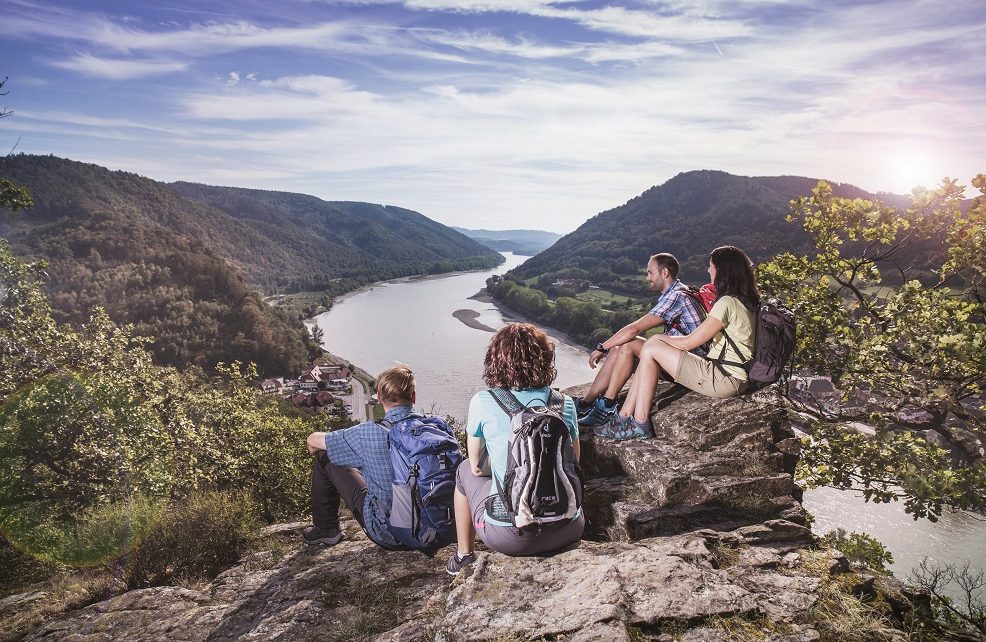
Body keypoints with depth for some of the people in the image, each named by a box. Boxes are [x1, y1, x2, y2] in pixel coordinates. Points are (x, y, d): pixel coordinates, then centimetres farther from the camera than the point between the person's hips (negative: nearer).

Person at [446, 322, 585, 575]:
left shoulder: (483, 403, -7)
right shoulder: (565, 403, 0)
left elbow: (477, 467, 3)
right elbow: (574, 463, 11)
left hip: (510, 537, -3)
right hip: (567, 531, 3)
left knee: (465, 471, 26)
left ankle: (464, 556, 37)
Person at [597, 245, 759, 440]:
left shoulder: (727, 303, -17)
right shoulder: (745, 301, 13)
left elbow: (688, 343, -15)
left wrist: (659, 338, 2)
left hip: (724, 379, -10)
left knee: (651, 350, -10)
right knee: (650, 350, 6)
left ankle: (640, 424, -6)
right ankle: (626, 416, 4)